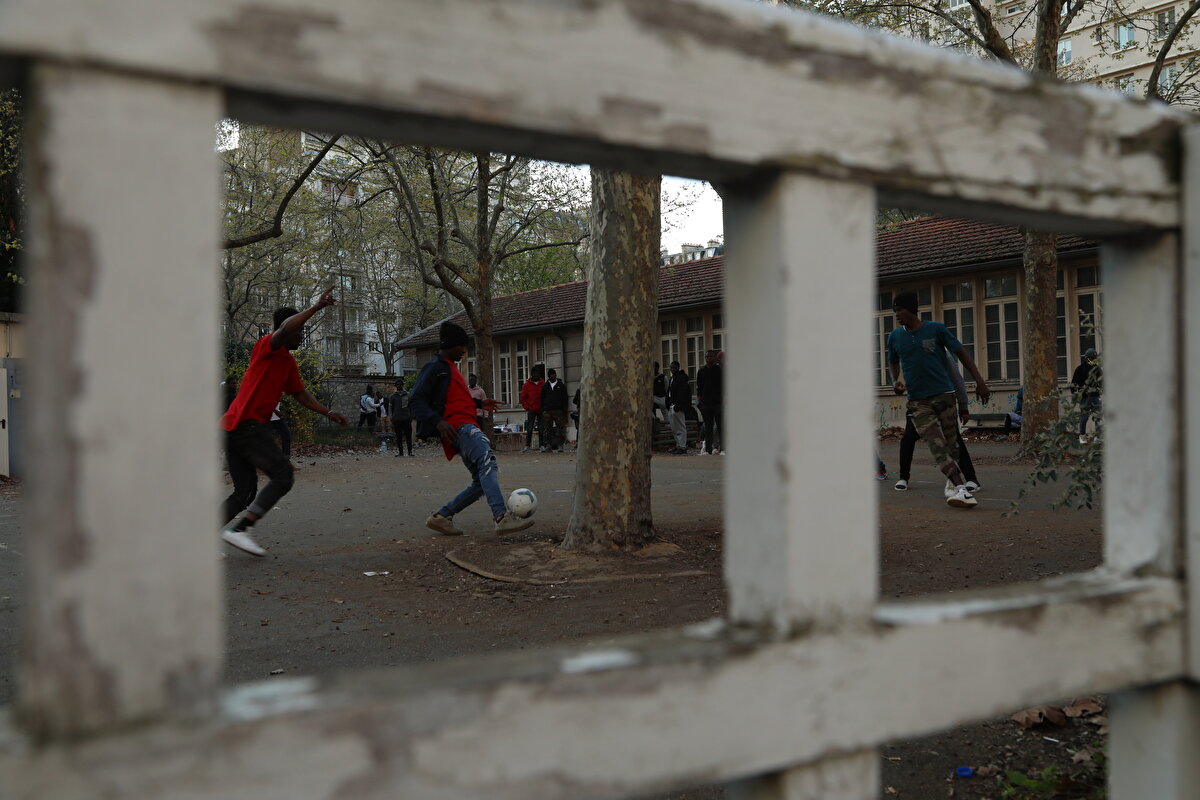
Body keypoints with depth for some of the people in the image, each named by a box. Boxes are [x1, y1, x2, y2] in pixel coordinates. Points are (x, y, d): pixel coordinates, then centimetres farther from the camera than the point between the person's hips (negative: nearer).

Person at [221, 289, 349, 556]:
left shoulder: (289, 363, 22)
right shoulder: (266, 347, -5)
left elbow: (302, 395, 28)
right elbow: (285, 327, -28)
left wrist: (329, 413, 19)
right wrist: (317, 307, -26)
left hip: (234, 429, 10)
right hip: (246, 424, -10)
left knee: (245, 493, 10)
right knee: (283, 475, -14)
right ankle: (239, 529, -18)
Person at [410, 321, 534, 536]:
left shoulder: (451, 368, 27)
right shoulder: (435, 368, -2)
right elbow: (416, 400, -10)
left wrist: (480, 403, 30)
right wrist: (438, 421, -24)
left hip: (469, 426, 10)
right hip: (458, 426, -10)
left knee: (483, 482, 5)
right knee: (488, 461, -30)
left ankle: (440, 517, 12)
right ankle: (502, 518, -44)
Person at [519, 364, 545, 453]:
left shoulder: (543, 384, 4)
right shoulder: (527, 384, 4)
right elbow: (523, 398, 6)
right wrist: (527, 408, -2)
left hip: (541, 411, 0)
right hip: (531, 411, 0)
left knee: (541, 429, 2)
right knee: (529, 429, -2)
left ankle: (542, 445, 6)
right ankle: (527, 446, 2)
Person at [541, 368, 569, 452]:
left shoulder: (561, 386, 10)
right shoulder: (545, 387, 15)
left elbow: (565, 399, 7)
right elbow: (542, 399, 16)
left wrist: (564, 411, -2)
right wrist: (543, 410, 4)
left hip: (558, 411, -2)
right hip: (547, 411, 2)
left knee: (560, 428, -7)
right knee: (547, 429, -1)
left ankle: (559, 445, -5)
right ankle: (548, 446, 1)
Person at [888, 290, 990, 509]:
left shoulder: (936, 329, -3)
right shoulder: (895, 337, 5)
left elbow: (961, 353, 2)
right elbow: (893, 362, 23)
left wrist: (979, 381, -4)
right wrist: (895, 381, 3)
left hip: (944, 395, -1)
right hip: (918, 401, 1)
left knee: (951, 444, 7)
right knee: (937, 446, -14)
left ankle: (952, 484, 26)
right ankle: (960, 487, -21)